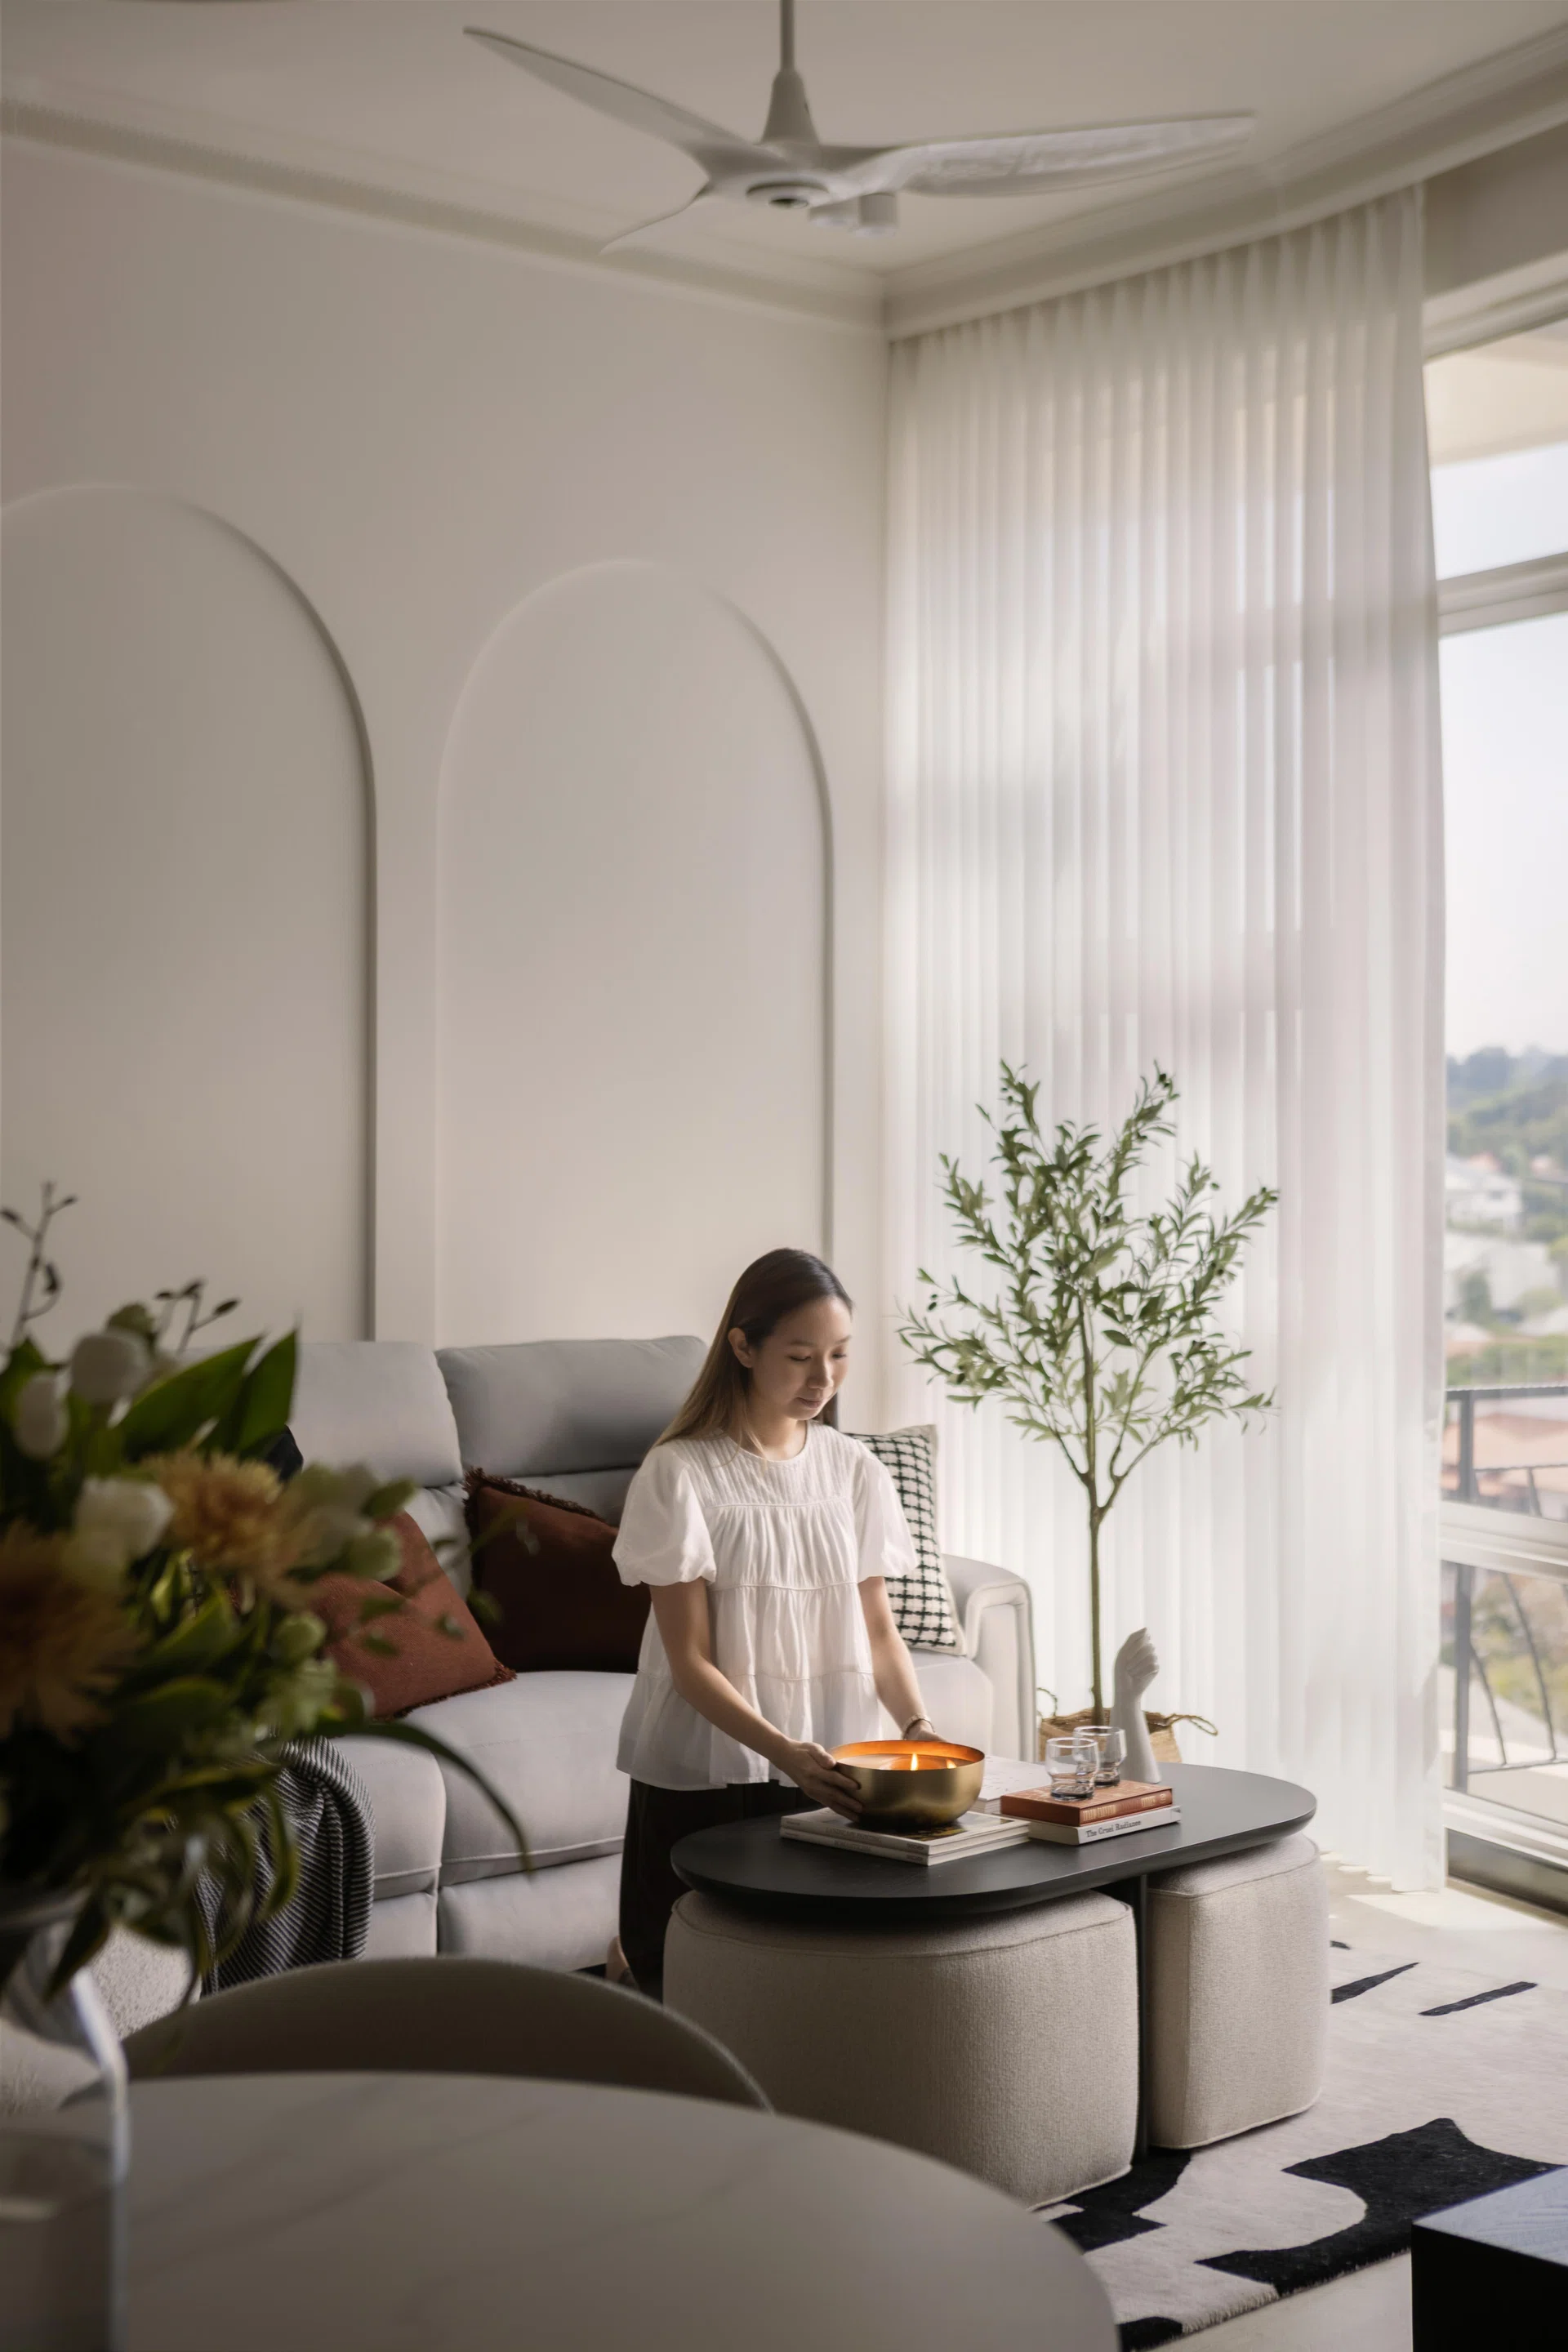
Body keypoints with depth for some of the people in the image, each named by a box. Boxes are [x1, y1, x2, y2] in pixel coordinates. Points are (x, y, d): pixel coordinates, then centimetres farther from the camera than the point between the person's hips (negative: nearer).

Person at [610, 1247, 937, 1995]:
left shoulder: (854, 1470, 5)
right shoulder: (681, 1474, -10)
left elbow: (878, 1627, 8)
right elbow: (690, 1661, -13)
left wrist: (917, 1725, -11)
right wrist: (784, 1752, -27)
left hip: (831, 1771, 4)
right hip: (705, 1771, -4)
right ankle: (635, 1955, 31)